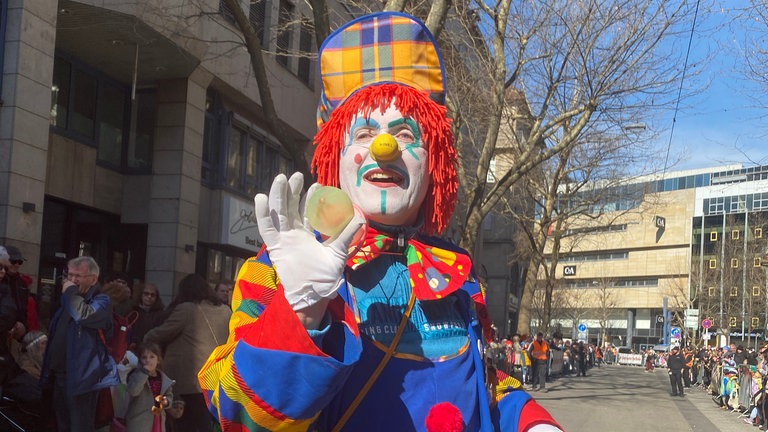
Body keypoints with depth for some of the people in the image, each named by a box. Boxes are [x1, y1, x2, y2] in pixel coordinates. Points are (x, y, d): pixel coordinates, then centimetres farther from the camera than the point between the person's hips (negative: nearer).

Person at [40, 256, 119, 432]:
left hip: (80, 376, -9)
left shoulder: (101, 300, -7)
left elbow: (84, 316, -30)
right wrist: (48, 370, 23)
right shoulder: (69, 300, 18)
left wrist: (71, 292, -15)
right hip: (59, 374, 9)